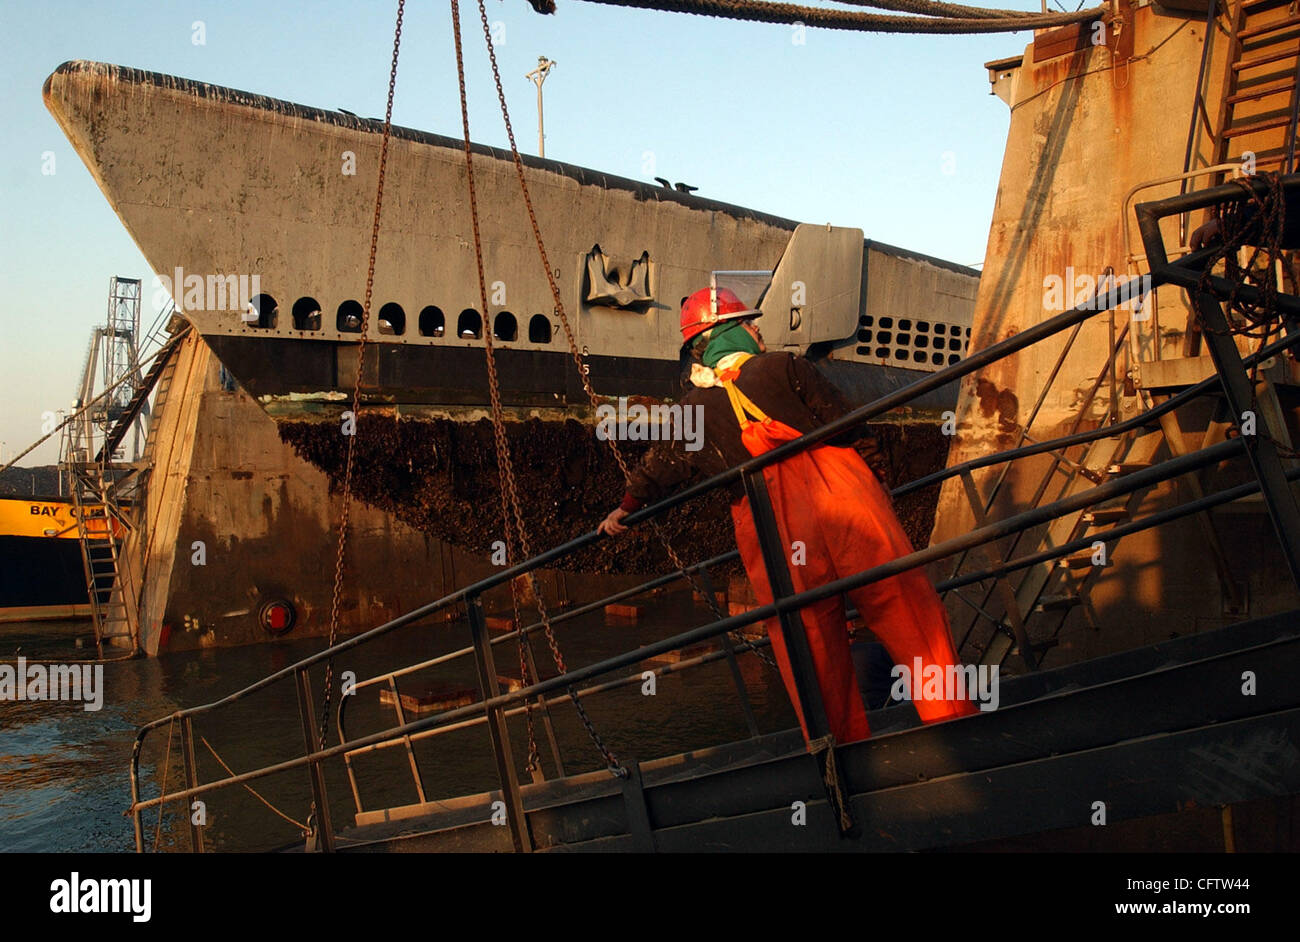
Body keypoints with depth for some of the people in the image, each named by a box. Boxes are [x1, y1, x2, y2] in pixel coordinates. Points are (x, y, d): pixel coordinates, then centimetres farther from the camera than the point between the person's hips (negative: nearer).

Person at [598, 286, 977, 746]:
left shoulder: (694, 406, 16)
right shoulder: (783, 366, 7)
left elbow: (658, 467, 27)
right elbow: (845, 423, 1)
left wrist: (624, 510, 42)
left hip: (768, 526, 2)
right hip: (835, 488, -2)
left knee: (813, 639, 9)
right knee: (902, 602, 6)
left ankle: (844, 742, 17)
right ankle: (949, 713, 10)